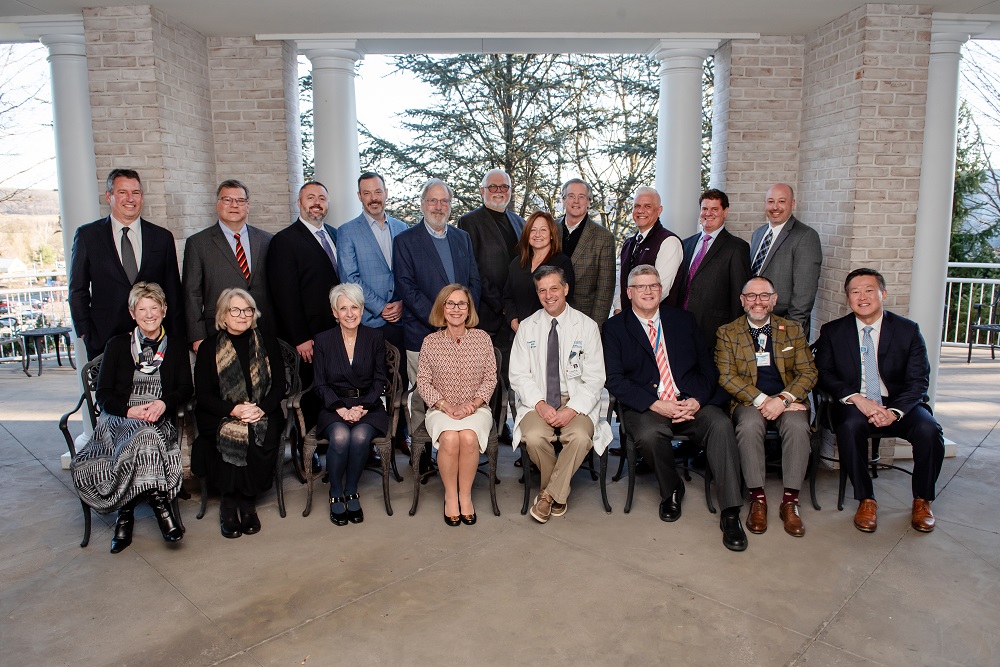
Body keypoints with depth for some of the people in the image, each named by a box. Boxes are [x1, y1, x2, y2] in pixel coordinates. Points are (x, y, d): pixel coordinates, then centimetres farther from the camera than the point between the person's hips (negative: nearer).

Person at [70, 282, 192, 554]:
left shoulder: (177, 348, 16)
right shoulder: (117, 345, 13)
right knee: (143, 435, -36)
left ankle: (126, 513, -23)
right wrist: (130, 411, -13)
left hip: (160, 422, 1)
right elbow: (103, 394, 7)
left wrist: (163, 403, -13)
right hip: (118, 419, -1)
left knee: (144, 440, -36)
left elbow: (186, 388, 8)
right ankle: (159, 504, -29)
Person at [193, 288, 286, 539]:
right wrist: (233, 410, -18)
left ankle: (247, 501, -12)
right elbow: (202, 394, 1)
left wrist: (261, 408, -15)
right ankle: (229, 501, -14)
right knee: (230, 436, -31)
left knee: (262, 437, -29)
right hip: (220, 416, -1)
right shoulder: (209, 347, 6)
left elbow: (279, 386, 5)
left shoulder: (268, 343, 10)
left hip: (262, 413, 1)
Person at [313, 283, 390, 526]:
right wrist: (341, 408, -14)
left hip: (368, 405, 0)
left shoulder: (375, 337, 5)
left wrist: (363, 407, -12)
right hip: (334, 407, 0)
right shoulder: (323, 340, 4)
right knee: (340, 436, -32)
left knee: (360, 436, -31)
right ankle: (336, 494, -9)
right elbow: (321, 384, 2)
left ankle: (351, 491, -7)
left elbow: (379, 380, 4)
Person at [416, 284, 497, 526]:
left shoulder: (482, 338, 3)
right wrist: (446, 406, -11)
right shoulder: (430, 341, 3)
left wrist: (472, 404, -11)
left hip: (476, 408, 0)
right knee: (449, 438, -31)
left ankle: (465, 495, -10)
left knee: (469, 437, -31)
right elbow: (423, 381, 2)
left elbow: (490, 378, 3)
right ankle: (450, 495, -9)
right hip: (441, 409, 0)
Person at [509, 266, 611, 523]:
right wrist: (539, 404, -14)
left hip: (576, 402, -1)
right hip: (538, 402, 1)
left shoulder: (587, 326, 2)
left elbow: (594, 378, -2)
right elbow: (518, 375, 3)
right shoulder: (527, 327, 8)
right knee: (534, 437, -29)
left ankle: (550, 494, -11)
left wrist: (573, 409, -17)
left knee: (580, 437, -32)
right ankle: (560, 493, -1)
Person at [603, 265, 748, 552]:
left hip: (691, 403, 2)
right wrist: (657, 405, -16)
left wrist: (697, 400, -9)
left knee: (721, 424, -26)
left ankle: (731, 514, -19)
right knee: (648, 435, -33)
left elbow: (707, 367, 11)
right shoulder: (615, 327, 6)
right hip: (645, 407, -2)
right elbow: (615, 379, -5)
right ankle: (671, 490, -1)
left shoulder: (682, 320, 15)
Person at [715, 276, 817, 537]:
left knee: (797, 425, -31)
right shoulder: (727, 332, 6)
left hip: (788, 400, 1)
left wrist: (783, 399, -15)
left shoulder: (793, 330, 11)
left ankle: (790, 501, -21)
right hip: (748, 401, -1)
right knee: (749, 424, -34)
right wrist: (762, 400, -17)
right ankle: (757, 498, -22)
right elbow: (726, 376, -4)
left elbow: (808, 372, 3)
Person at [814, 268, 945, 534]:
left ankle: (922, 501, -2)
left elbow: (918, 380, -3)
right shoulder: (832, 332, 4)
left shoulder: (908, 330, 3)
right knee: (849, 427, -34)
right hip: (853, 405, -1)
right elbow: (824, 374, -2)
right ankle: (866, 500, -14)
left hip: (899, 404, 1)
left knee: (929, 430, -28)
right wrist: (856, 398, -20)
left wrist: (895, 410, -21)